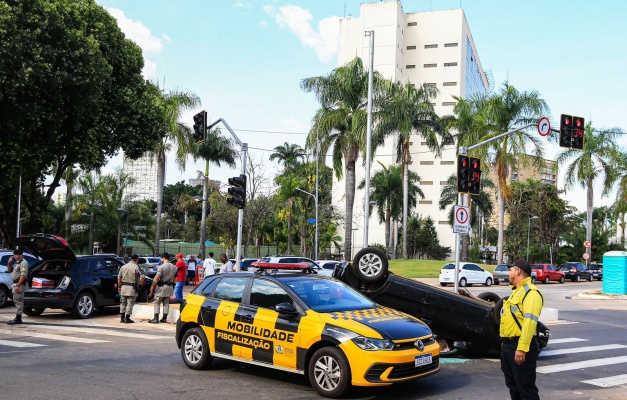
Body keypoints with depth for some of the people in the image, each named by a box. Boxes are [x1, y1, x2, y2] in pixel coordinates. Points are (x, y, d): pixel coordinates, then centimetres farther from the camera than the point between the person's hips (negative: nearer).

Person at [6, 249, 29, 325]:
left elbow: (23, 275, -23)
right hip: (16, 284, 11)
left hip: (20, 284, -11)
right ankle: (18, 318, 18)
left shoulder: (23, 263, -14)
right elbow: (9, 270, 27)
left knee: (18, 301, -10)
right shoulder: (17, 263, 19)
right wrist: (9, 263, 9)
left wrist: (18, 285, -27)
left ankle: (18, 319, -10)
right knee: (16, 301, 13)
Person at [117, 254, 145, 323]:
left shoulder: (123, 266, 7)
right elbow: (143, 276, -20)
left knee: (123, 303, 14)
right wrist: (141, 283, -2)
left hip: (123, 287, 5)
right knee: (130, 303, 1)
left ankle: (122, 318, 16)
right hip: (131, 287, -5)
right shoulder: (136, 267, -10)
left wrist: (119, 286, 19)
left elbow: (119, 278, 11)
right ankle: (127, 318, 1)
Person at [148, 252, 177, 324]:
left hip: (162, 287, -6)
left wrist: (152, 286, -12)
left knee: (157, 303, 2)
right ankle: (164, 318, 14)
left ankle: (156, 318, 0)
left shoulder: (161, 267, -15)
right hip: (170, 287, 6)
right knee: (166, 303, 13)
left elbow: (156, 278, -18)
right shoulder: (174, 267, 7)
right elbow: (174, 278, 10)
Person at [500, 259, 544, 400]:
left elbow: (529, 322, -24)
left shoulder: (530, 292, -14)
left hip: (520, 346, -10)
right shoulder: (516, 291, 20)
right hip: (508, 345, 10)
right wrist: (505, 343, 18)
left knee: (525, 387, -6)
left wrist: (522, 348, -30)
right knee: (513, 385, 17)